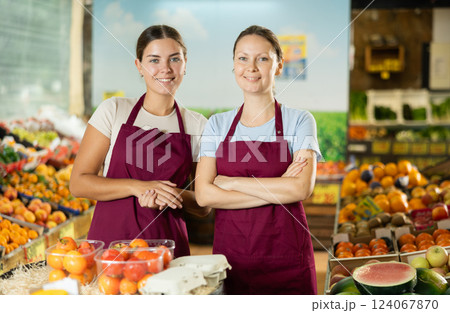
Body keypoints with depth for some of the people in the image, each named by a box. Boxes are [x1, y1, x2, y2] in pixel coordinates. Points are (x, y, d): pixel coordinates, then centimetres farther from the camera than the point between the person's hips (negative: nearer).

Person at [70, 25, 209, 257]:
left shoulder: (197, 126, 4)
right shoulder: (113, 111, 0)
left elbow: (203, 206, 8)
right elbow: (78, 183, -3)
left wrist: (170, 194, -13)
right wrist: (137, 187, -15)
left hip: (168, 243, 1)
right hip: (111, 239, -1)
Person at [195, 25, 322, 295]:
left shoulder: (299, 121, 0)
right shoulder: (217, 125, 6)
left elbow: (302, 188, -14)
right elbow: (204, 195, -6)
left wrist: (231, 182, -10)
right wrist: (276, 190, -12)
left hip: (284, 254, -2)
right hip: (230, 250, 2)